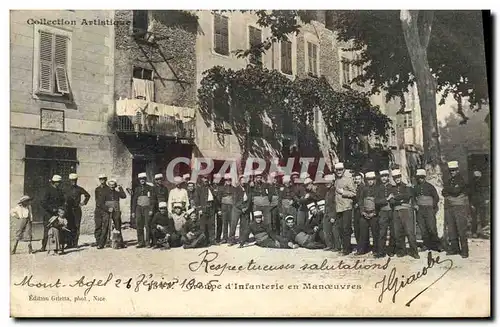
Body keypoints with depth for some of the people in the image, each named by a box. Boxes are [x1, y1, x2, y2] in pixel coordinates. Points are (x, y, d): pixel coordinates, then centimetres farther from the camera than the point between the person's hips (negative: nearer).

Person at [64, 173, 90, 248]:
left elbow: (88, 195, 17)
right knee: (70, 227, -1)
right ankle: (69, 243, 4)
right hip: (69, 210, 1)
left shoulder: (79, 189, 5)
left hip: (77, 209, -1)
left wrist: (84, 202, 10)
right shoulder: (66, 190, 8)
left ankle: (75, 243, 3)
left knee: (77, 227, -2)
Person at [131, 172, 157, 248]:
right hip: (139, 208, 4)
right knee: (139, 227, 1)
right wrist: (133, 211, 11)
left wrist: (151, 210, -10)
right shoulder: (137, 189, 15)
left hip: (147, 208, -3)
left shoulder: (150, 188, 4)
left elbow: (153, 200, -1)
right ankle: (140, 242, 6)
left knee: (147, 226, -9)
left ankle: (148, 242, -4)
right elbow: (134, 201, 17)